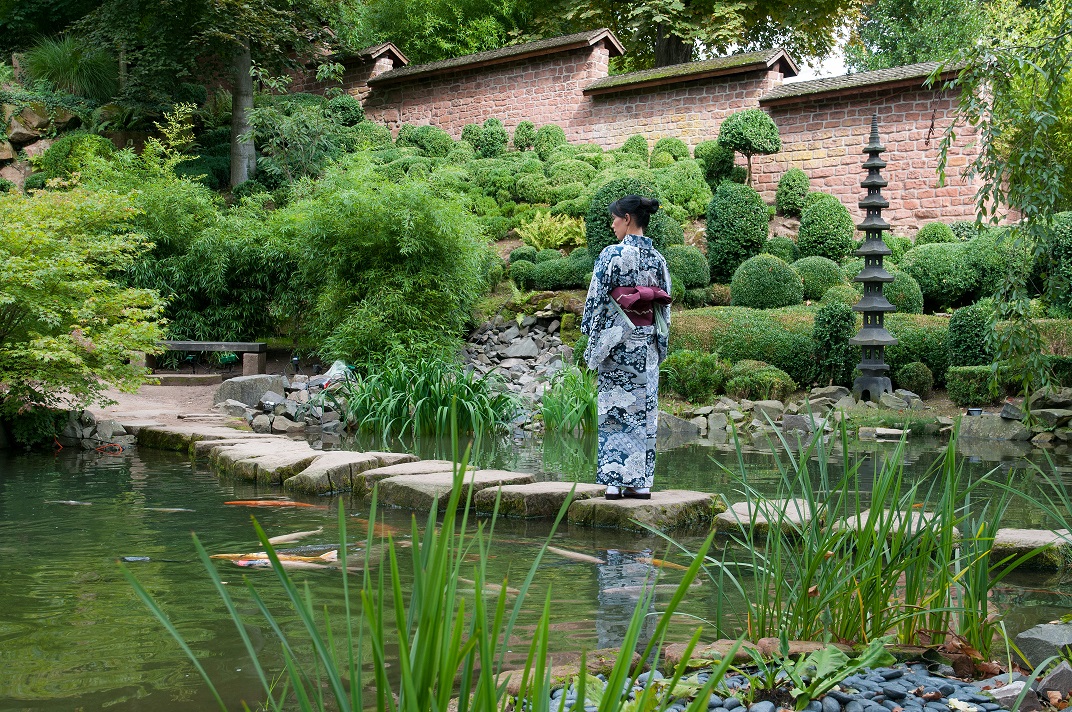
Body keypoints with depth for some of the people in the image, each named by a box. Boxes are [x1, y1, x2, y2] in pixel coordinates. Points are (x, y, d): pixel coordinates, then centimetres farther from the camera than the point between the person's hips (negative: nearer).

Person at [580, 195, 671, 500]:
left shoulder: (612, 254, -9)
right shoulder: (657, 258, 8)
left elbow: (597, 300, -9)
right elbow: (664, 306, 11)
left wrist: (592, 344, 0)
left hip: (617, 341, -5)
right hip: (648, 344, 5)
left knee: (614, 410, 0)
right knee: (644, 410, 7)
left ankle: (614, 481, -1)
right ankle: (640, 481, 8)